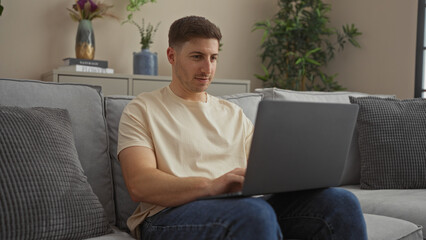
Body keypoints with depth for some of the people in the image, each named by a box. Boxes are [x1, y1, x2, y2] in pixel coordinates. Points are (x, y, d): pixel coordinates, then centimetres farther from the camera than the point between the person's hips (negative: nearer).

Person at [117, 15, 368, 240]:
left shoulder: (233, 113, 25)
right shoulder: (142, 110, 8)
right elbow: (139, 184, -8)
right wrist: (211, 185, -24)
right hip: (172, 214, -5)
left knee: (341, 201, -19)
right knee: (255, 212, -40)